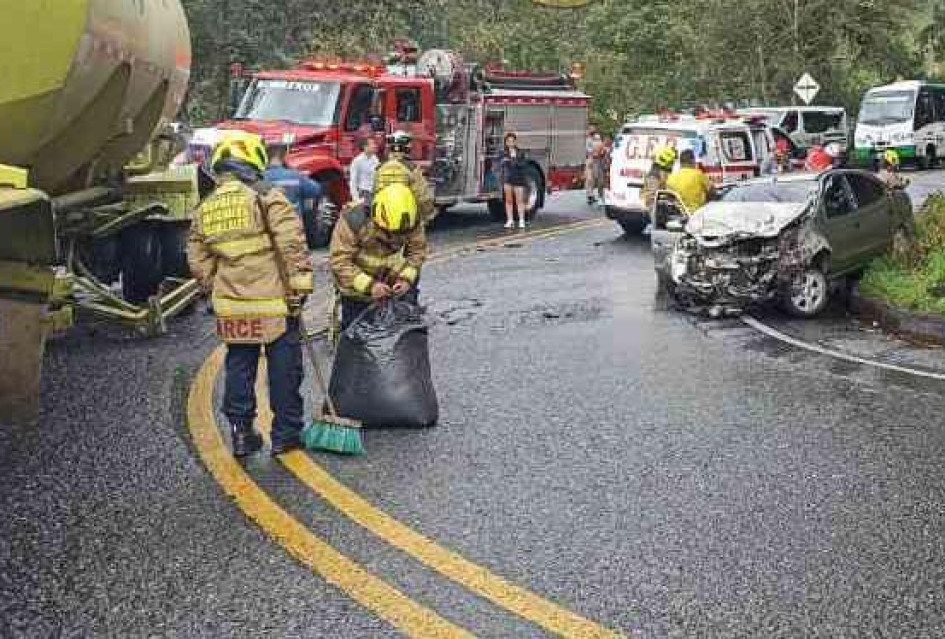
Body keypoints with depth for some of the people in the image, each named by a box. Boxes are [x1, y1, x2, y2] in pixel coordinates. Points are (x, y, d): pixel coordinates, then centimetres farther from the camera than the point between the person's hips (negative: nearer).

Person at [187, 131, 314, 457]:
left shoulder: (204, 209, 10)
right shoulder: (266, 197, -8)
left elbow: (198, 261, 12)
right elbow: (292, 243, -15)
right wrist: (301, 284, -11)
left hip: (231, 307, 5)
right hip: (274, 303, -5)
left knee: (239, 368, 14)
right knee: (283, 369, 7)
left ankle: (241, 434, 18)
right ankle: (285, 433, 14)